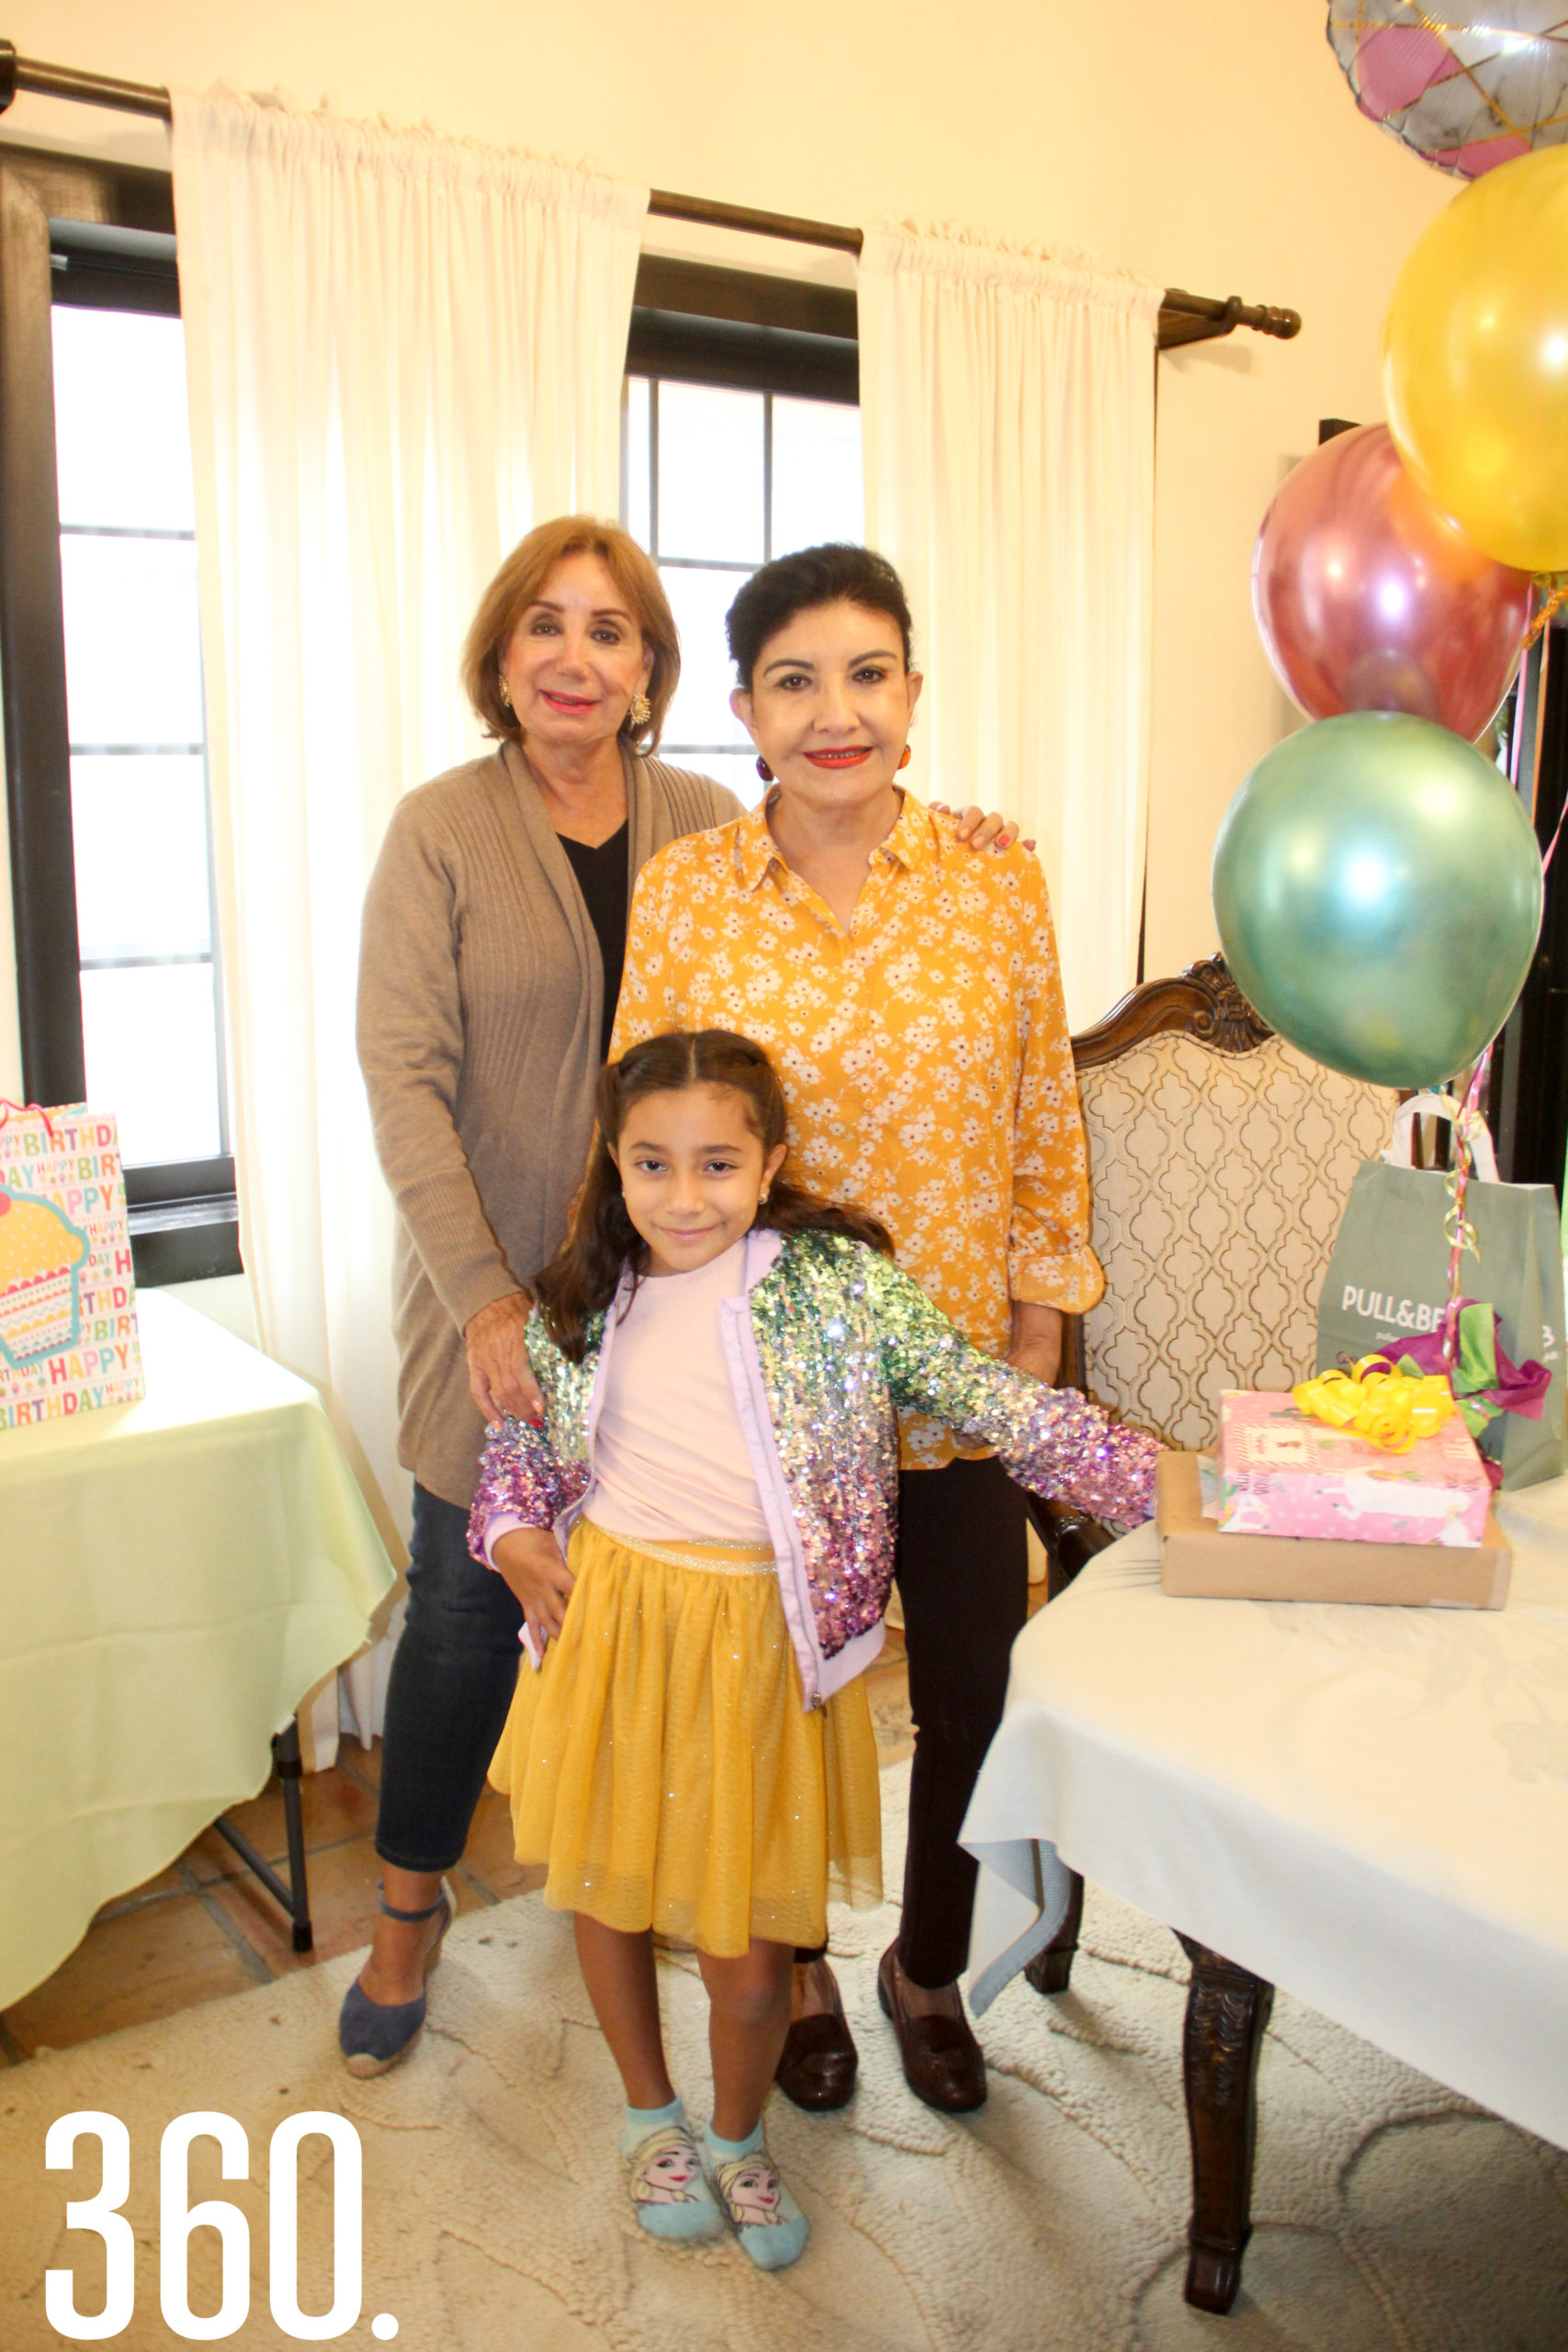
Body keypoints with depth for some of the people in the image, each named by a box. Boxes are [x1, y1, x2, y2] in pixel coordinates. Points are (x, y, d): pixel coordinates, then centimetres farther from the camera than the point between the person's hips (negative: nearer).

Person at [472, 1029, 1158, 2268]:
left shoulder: (840, 1279, -10)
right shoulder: (581, 1301, 1)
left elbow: (992, 1399, -13)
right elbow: (520, 1442, 17)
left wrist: (1161, 1477, -20)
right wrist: (515, 1536, -2)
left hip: (762, 1640, -3)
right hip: (611, 1620, 3)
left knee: (747, 1940, 5)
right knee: (606, 1881, 17)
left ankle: (738, 2137, 39)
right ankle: (653, 2117, 47)